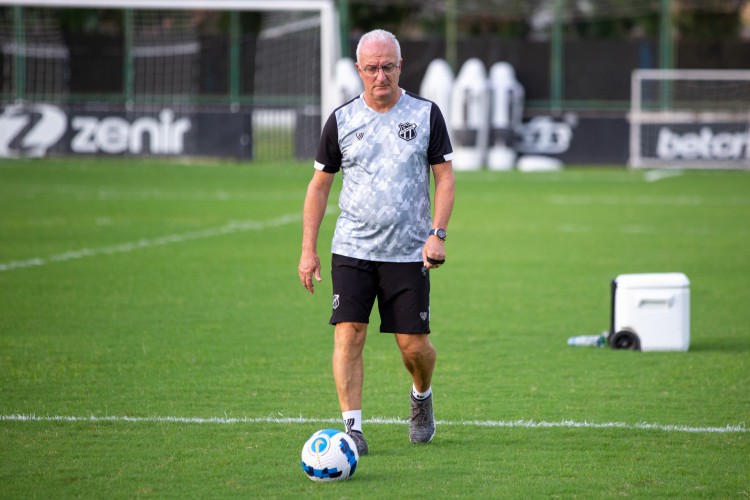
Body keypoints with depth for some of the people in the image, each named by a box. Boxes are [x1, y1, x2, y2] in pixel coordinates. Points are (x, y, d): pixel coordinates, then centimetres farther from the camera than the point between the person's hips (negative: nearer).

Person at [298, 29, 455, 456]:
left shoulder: (426, 114, 1)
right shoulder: (341, 120, 3)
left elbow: (445, 177, 3)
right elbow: (320, 184, 10)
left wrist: (437, 234, -10)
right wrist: (309, 249, 4)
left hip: (409, 254, -1)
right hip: (352, 249, 1)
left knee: (414, 345, 1)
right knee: (349, 334, -12)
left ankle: (422, 397, 32)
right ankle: (352, 427, -8)